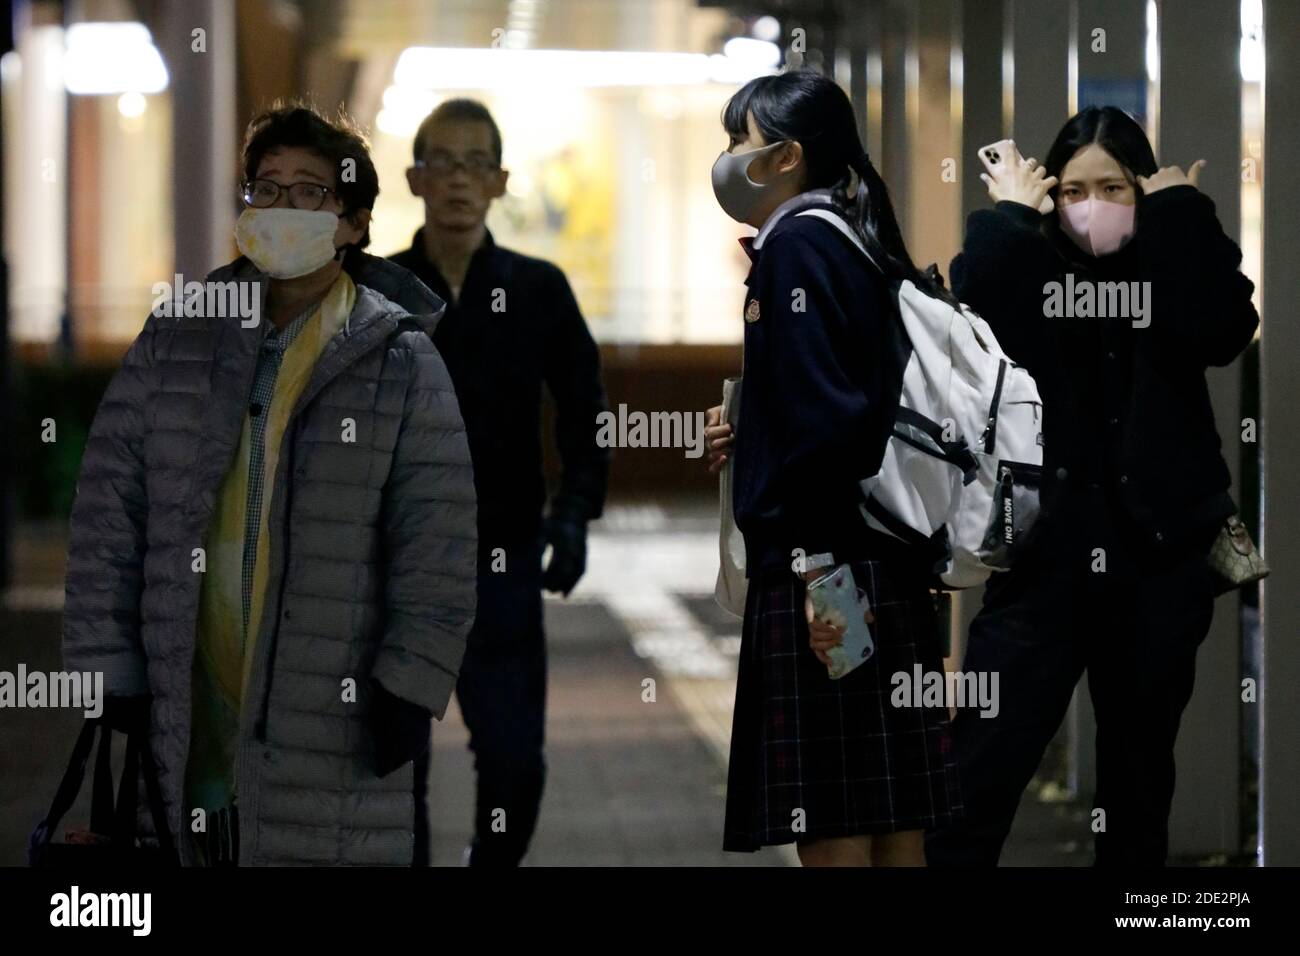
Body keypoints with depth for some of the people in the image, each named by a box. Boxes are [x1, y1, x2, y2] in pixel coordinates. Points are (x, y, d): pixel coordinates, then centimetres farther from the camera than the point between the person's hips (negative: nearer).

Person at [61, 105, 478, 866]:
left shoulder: (402, 362, 2)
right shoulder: (178, 338, 9)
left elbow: (438, 548, -2)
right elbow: (108, 512, 7)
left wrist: (407, 694, -10)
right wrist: (107, 680, 1)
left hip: (335, 733, -2)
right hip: (187, 716, 3)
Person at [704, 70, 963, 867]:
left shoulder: (798, 246, -9)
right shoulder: (856, 247, 17)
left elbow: (825, 412, -18)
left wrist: (819, 564, -21)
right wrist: (754, 443, 21)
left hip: (822, 569, -10)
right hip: (889, 572, 10)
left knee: (832, 831, -7)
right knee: (894, 828, 10)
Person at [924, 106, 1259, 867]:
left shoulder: (1172, 274, 3)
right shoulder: (1027, 274, 1)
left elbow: (1221, 330, -19)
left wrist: (1182, 210, -12)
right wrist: (1008, 218, -11)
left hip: (1157, 567, 1)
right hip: (1044, 563, -1)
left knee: (1139, 787, 13)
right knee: (979, 779, -4)